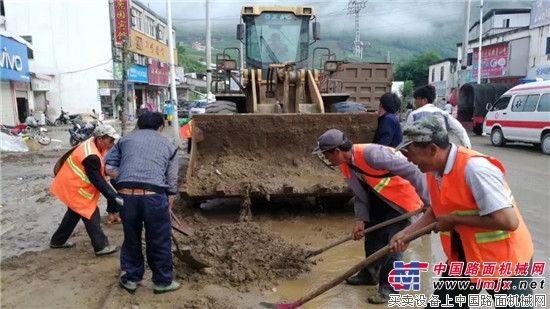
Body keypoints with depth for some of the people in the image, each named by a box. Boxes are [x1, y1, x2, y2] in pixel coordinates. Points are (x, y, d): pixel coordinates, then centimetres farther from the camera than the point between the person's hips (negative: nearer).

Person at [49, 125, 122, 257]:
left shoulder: (93, 144, -3)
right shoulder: (91, 157, -32)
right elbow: (98, 181, -28)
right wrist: (115, 198, -28)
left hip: (71, 184, 11)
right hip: (73, 188, -11)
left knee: (74, 212, 23)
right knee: (91, 215, -4)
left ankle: (58, 241, 38)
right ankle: (101, 246, 3)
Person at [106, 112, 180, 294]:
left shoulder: (125, 139, 22)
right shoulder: (168, 145, 17)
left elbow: (109, 167, 20)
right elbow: (172, 182, 17)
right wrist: (169, 208, 26)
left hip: (126, 194, 3)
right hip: (154, 195, -2)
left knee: (131, 238, 21)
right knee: (160, 241, 13)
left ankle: (130, 279, 35)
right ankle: (163, 281, 27)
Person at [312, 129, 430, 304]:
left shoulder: (371, 153, -35)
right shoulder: (345, 166, -6)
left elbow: (411, 171, -31)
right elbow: (361, 194, 4)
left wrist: (428, 202, -28)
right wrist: (360, 219, -8)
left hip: (402, 197, -9)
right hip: (380, 199, 9)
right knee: (372, 236, 16)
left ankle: (388, 287, 9)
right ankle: (369, 274, 35)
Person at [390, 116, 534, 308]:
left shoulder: (475, 168, -30)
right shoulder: (434, 169, -6)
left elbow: (508, 221, -31)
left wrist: (454, 220, -24)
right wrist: (407, 233, -3)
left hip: (504, 259, -7)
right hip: (464, 256, 7)